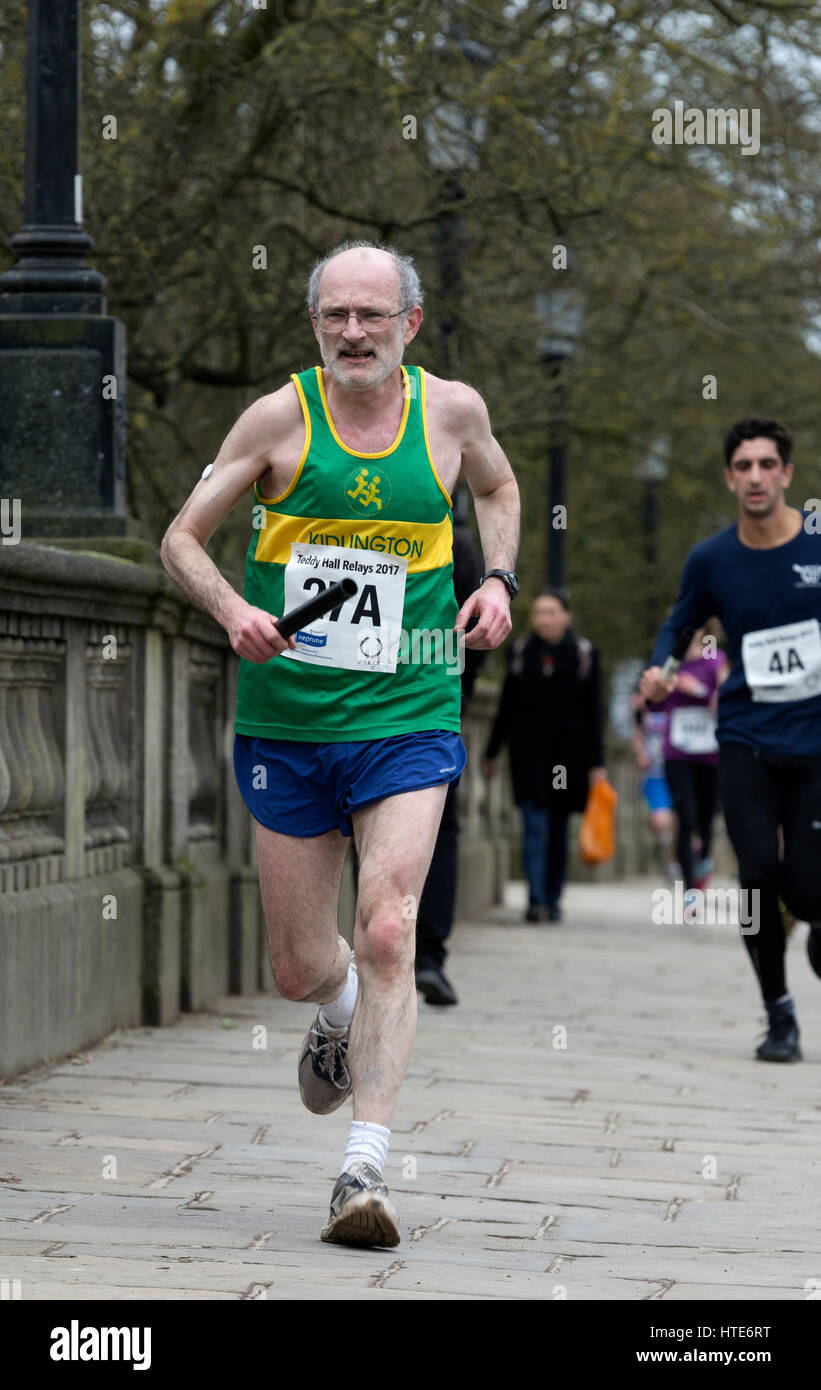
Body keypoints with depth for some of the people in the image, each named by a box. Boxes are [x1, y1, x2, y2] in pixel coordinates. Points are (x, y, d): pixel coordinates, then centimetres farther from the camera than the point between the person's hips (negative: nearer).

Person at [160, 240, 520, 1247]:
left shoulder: (452, 410, 1)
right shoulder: (280, 416, -5)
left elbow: (497, 488, 24)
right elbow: (181, 539, 1)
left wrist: (497, 578, 6)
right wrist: (230, 609, -19)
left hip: (407, 721, 0)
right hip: (284, 724, 1)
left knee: (386, 935, -17)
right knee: (300, 968, 9)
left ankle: (365, 1171, -15)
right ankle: (343, 1019, 47)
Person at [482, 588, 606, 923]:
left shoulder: (583, 654, 3)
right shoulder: (520, 651, 5)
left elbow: (592, 711, 3)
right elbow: (507, 705, 11)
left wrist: (595, 762, -1)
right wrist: (491, 753, 12)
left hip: (568, 753, 0)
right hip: (529, 750, 0)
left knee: (558, 828, 7)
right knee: (535, 824, -12)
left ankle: (553, 899, 16)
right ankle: (536, 899, -17)